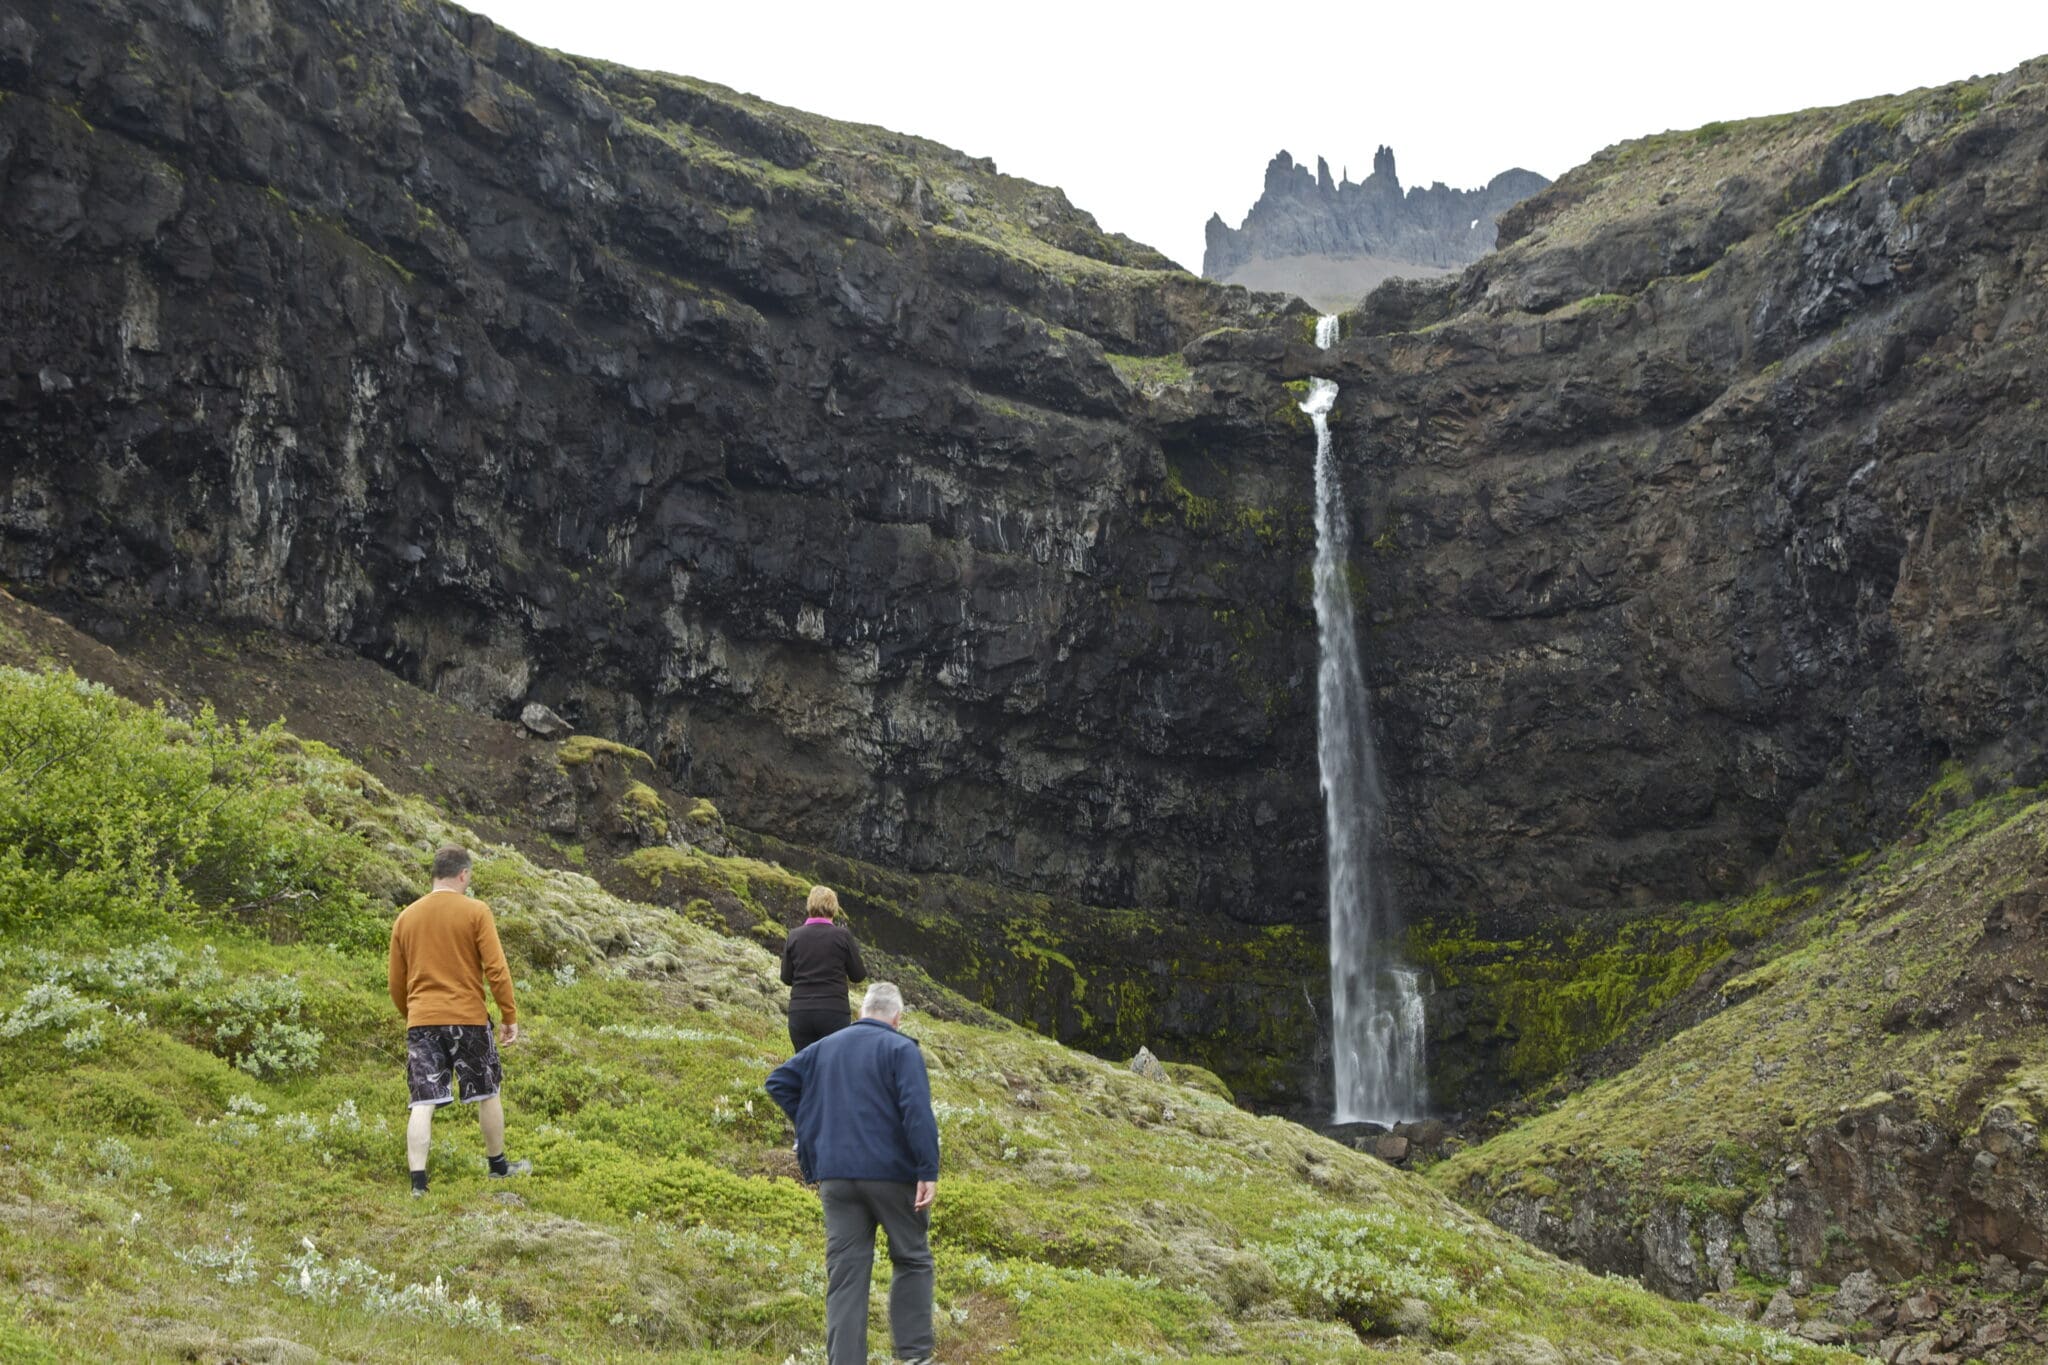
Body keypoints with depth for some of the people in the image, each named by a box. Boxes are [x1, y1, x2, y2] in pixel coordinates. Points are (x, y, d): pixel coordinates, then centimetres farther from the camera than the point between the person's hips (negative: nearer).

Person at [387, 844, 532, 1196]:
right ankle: (498, 1165, 28)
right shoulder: (476, 911, -4)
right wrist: (511, 1016, 0)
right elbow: (497, 970, -9)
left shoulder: (405, 918, 8)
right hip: (468, 1018, -3)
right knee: (487, 1094, 15)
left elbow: (397, 985, 14)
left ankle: (418, 1181, -7)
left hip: (421, 1021, 3)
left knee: (423, 1104, 1)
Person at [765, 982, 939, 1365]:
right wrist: (928, 1172, -18)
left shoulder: (823, 1048, 12)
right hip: (893, 1174, -4)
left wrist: (813, 1125, 16)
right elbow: (918, 1111, -17)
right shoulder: (901, 1049, -6)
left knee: (845, 1275, 5)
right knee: (912, 1261, 13)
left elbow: (778, 1082, 13)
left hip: (835, 1176, 4)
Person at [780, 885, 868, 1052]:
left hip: (799, 1013, 2)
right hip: (834, 1013, -2)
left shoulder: (794, 936, 2)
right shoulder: (842, 935, -5)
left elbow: (786, 978, 8)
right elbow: (859, 975, 3)